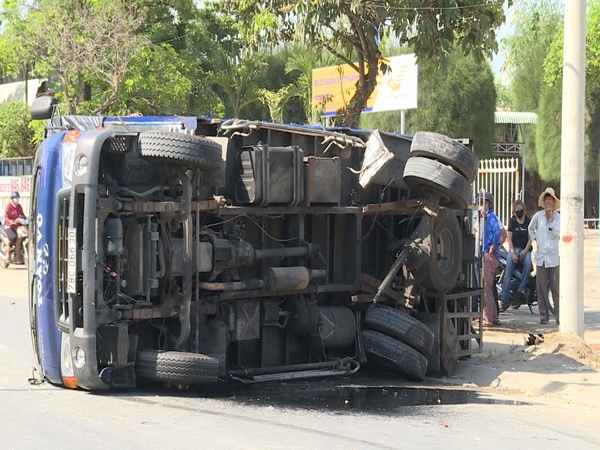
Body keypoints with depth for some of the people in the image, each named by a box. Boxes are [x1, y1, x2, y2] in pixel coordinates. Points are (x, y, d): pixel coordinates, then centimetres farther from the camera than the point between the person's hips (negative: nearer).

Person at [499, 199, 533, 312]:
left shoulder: (529, 221, 5)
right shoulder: (512, 221, 8)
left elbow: (530, 239, 2)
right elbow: (509, 238, 4)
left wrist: (525, 251, -12)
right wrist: (513, 253, -9)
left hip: (525, 249, 0)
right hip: (513, 249, 0)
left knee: (528, 264, -34)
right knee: (508, 274, -15)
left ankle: (521, 288, -21)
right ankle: (504, 301, -17)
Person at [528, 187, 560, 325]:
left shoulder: (558, 217, 3)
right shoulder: (538, 216, 8)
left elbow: (559, 233, -10)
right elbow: (531, 228, 25)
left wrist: (552, 219, -13)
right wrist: (535, 239, 11)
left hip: (554, 256, -2)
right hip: (541, 256, 2)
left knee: (556, 287, -4)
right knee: (541, 287, 1)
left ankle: (558, 315, -2)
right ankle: (543, 315, 6)